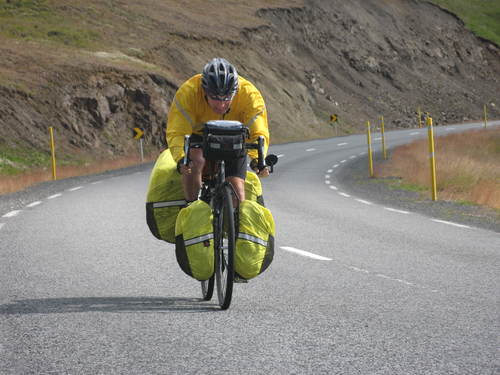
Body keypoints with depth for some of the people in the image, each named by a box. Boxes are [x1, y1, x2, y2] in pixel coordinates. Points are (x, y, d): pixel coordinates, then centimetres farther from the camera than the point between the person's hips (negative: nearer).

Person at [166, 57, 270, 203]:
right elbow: (176, 133, -36)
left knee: (237, 191, -7)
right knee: (194, 161, -33)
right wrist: (181, 159, -56)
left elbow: (258, 134, -32)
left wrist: (257, 160, -52)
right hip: (198, 136, -2)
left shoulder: (249, 94, -31)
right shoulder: (188, 92, -33)